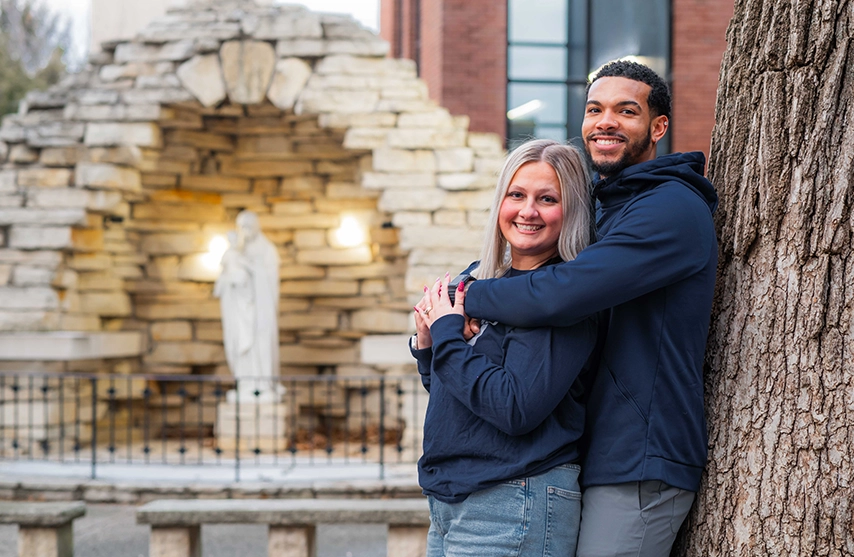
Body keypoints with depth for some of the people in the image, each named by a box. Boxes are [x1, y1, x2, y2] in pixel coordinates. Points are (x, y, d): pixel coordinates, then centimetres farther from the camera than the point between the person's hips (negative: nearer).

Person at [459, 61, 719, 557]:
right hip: (605, 459, 10)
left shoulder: (673, 208, -14)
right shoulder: (606, 209, 20)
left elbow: (560, 297, -25)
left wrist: (468, 296, -9)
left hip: (640, 466, -9)